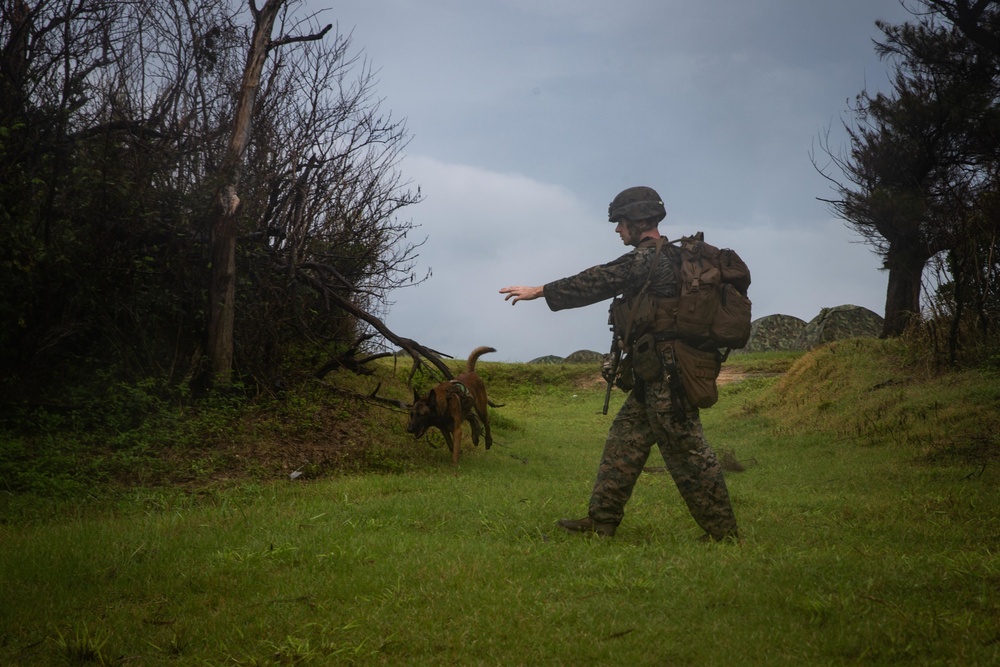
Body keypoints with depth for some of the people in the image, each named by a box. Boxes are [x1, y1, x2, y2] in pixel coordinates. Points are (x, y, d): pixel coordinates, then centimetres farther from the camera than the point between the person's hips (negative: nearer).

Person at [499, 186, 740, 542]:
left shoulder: (648, 257, -14)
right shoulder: (670, 257, 16)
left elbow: (596, 282, -12)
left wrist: (538, 291, -4)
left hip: (665, 373, -10)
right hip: (657, 375, 10)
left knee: (687, 451, -5)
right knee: (624, 438, 12)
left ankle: (723, 533, 3)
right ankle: (601, 520, 17)